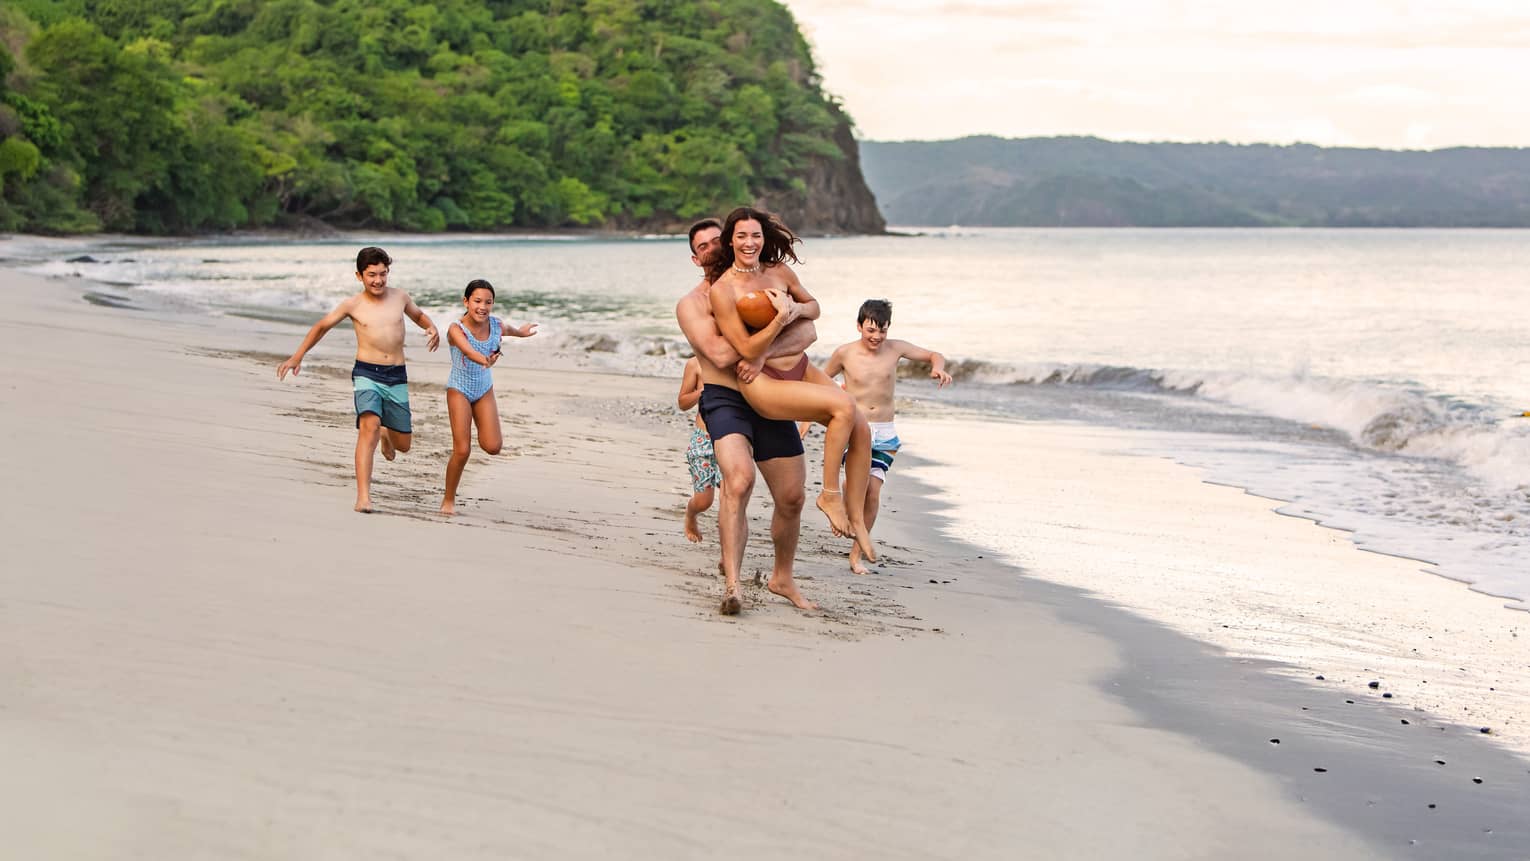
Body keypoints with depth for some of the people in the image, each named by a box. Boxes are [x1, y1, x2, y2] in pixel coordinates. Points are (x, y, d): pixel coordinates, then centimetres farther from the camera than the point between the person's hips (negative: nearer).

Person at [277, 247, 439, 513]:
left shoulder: (399, 297, 7)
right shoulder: (353, 305, 1)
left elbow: (418, 315, 27)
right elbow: (322, 326, 13)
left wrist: (432, 328, 5)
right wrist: (297, 357, 10)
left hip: (397, 377, 3)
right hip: (366, 374, -3)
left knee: (403, 445, 9)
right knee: (369, 427, -27)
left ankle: (387, 434, 50)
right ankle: (363, 496, -30)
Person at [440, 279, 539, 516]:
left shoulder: (497, 325, -11)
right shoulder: (456, 329, -25)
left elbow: (510, 330, 15)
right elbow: (468, 350, -46)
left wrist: (522, 332, 35)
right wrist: (484, 360, -66)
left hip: (484, 390, 4)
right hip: (459, 390, -4)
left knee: (492, 447, -9)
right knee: (462, 450, -9)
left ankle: (488, 432, 29)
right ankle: (449, 499, 11)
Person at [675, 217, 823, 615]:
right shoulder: (691, 304, 0)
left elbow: (807, 331, -4)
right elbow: (720, 354, -17)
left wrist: (763, 353, -20)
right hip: (725, 399, -5)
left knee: (792, 497, 8)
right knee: (739, 480, -29)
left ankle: (782, 578, 31)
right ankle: (732, 584, -29)